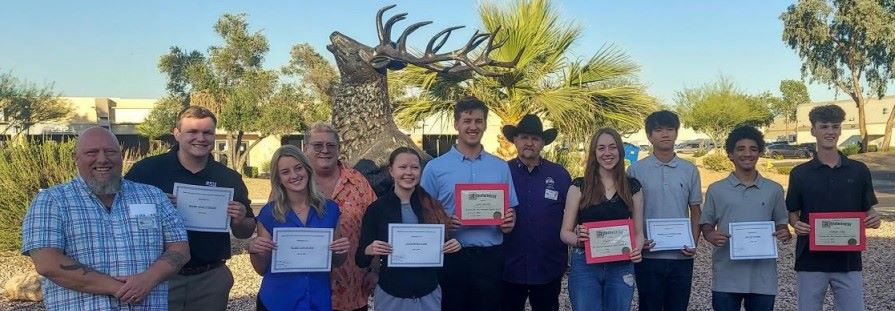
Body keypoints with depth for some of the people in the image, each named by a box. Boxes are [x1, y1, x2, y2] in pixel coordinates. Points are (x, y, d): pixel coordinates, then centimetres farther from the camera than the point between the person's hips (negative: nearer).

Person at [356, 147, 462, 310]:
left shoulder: (433, 206, -1)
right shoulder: (376, 209, -7)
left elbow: (444, 245, 10)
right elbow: (361, 260, -4)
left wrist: (453, 246, -11)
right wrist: (370, 250, -24)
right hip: (391, 296, -2)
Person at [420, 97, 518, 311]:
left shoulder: (501, 167, 9)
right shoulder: (435, 167, 2)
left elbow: (511, 211, 14)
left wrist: (508, 223, -9)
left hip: (490, 258, 2)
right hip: (451, 257, -2)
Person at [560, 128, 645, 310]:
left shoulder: (632, 187, 6)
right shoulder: (580, 186, 0)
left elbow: (638, 231, 11)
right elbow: (565, 232, 1)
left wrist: (637, 249, -11)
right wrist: (578, 239, -21)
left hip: (621, 267, 2)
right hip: (585, 266, -2)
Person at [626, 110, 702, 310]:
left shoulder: (690, 170, 6)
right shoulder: (635, 170, -1)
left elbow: (695, 212, 10)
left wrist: (694, 243, -3)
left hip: (682, 256, 2)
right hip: (649, 255, -2)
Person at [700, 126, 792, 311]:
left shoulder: (774, 190, 7)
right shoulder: (716, 190, 3)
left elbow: (780, 223, 14)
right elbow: (706, 223, 8)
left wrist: (784, 233, -8)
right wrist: (710, 235, -13)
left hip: (763, 276, 1)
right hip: (726, 276, -1)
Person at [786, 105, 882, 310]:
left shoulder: (858, 171, 4)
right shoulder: (800, 173, 1)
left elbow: (868, 210, 10)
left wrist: (874, 219, -12)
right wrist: (796, 225, -14)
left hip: (848, 261, 1)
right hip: (810, 261, -1)